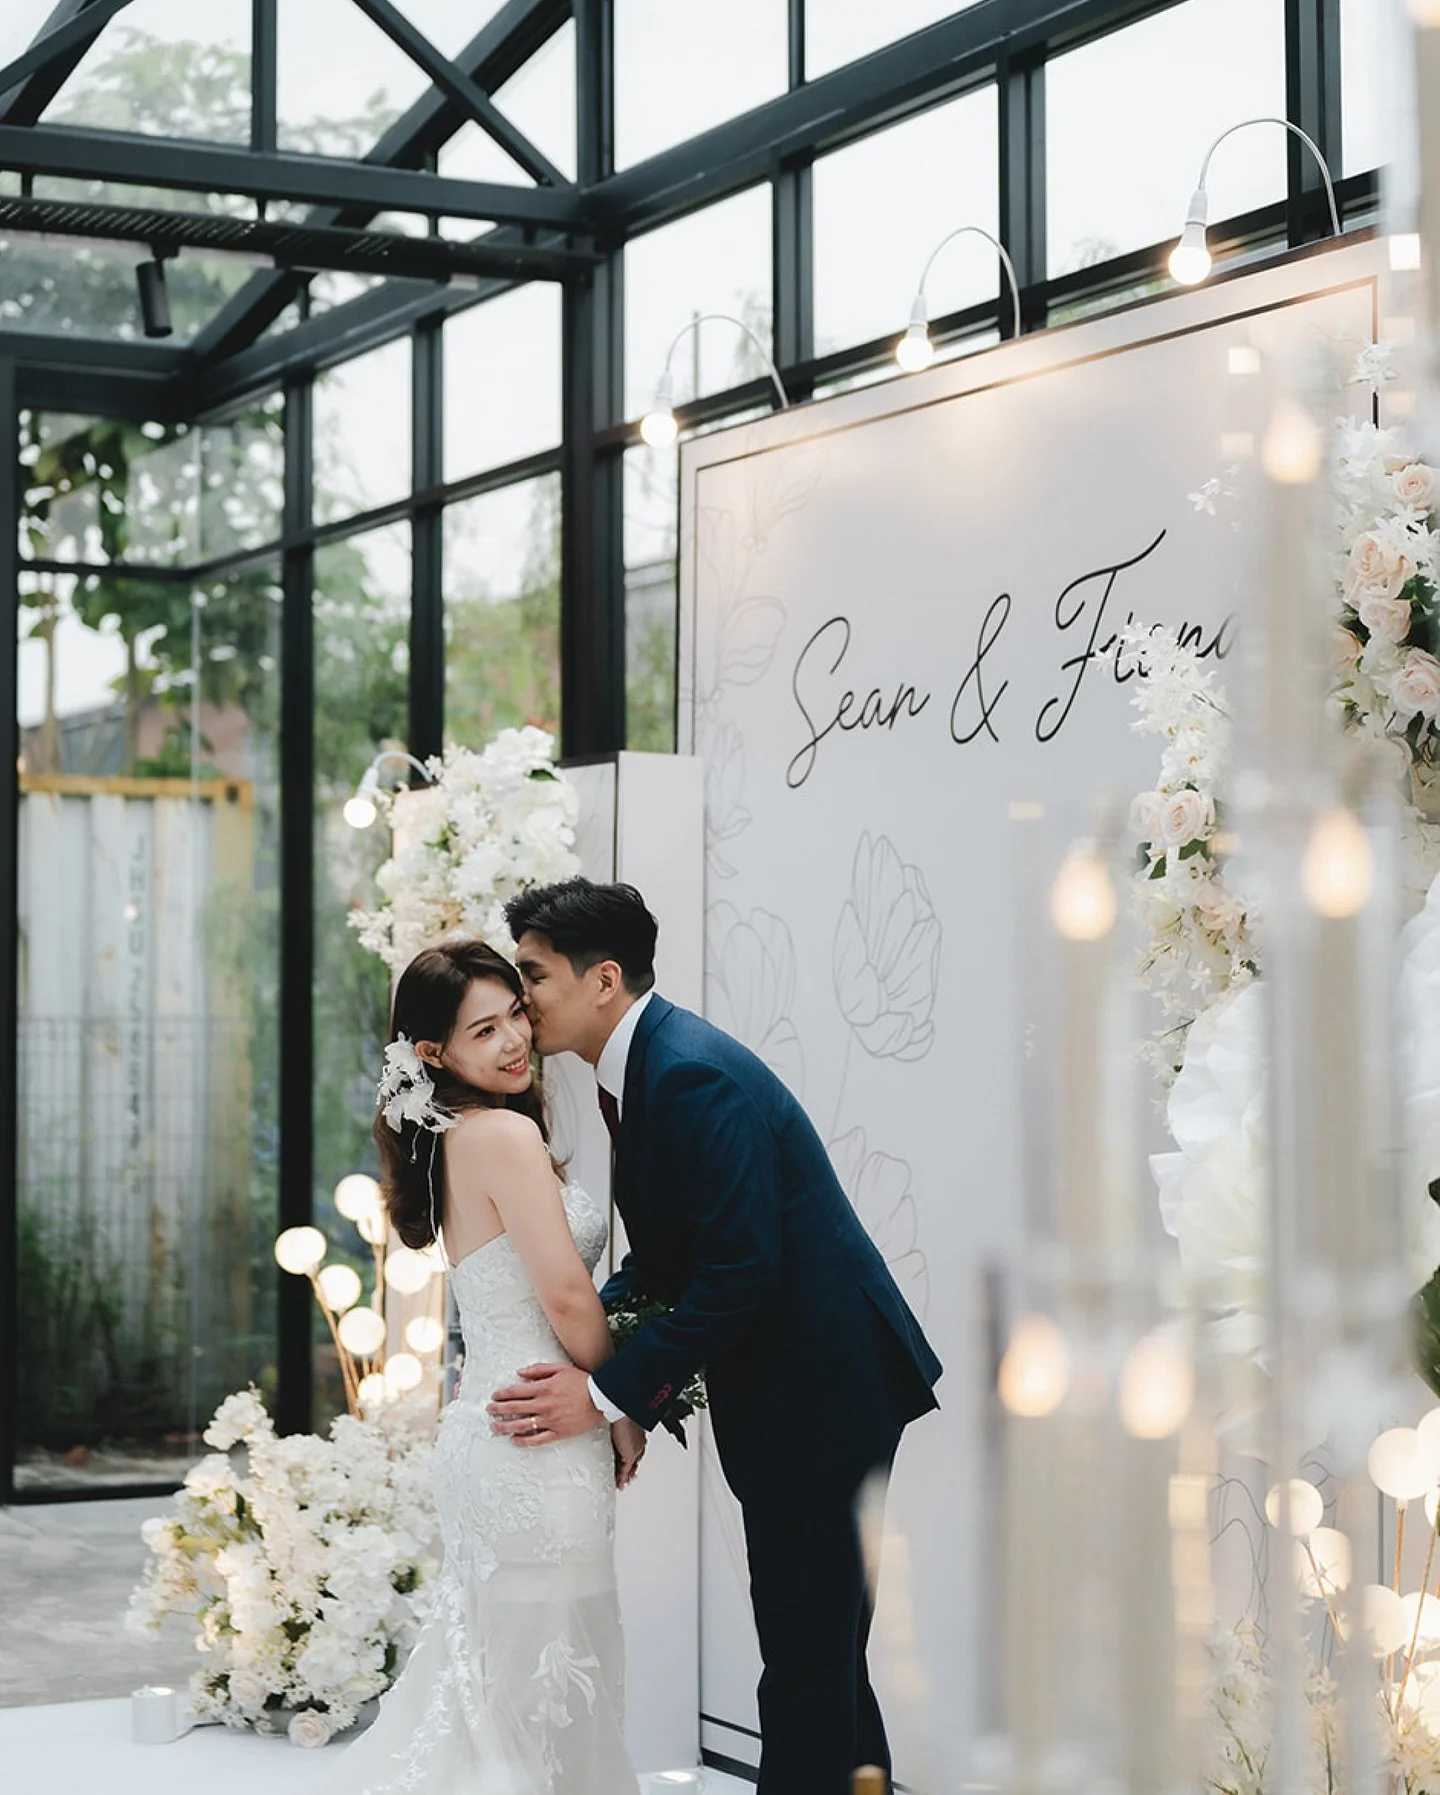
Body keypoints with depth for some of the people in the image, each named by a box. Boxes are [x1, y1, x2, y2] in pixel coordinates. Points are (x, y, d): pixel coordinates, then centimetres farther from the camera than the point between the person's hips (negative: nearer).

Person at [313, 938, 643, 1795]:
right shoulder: (505, 1134, -15)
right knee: (551, 1690, -1)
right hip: (540, 1442, -9)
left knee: (486, 1677, 17)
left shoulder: (453, 1139, 13)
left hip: (486, 1429, 9)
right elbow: (569, 1299, -17)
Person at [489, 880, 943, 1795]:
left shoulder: (694, 1076, -21)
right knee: (820, 1657, 19)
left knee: (808, 1662, -6)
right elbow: (667, 1254, 16)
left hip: (823, 1391, -11)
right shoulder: (648, 1061, 10)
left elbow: (738, 1274, -25)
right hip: (793, 1390, 11)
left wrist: (607, 1394, -21)